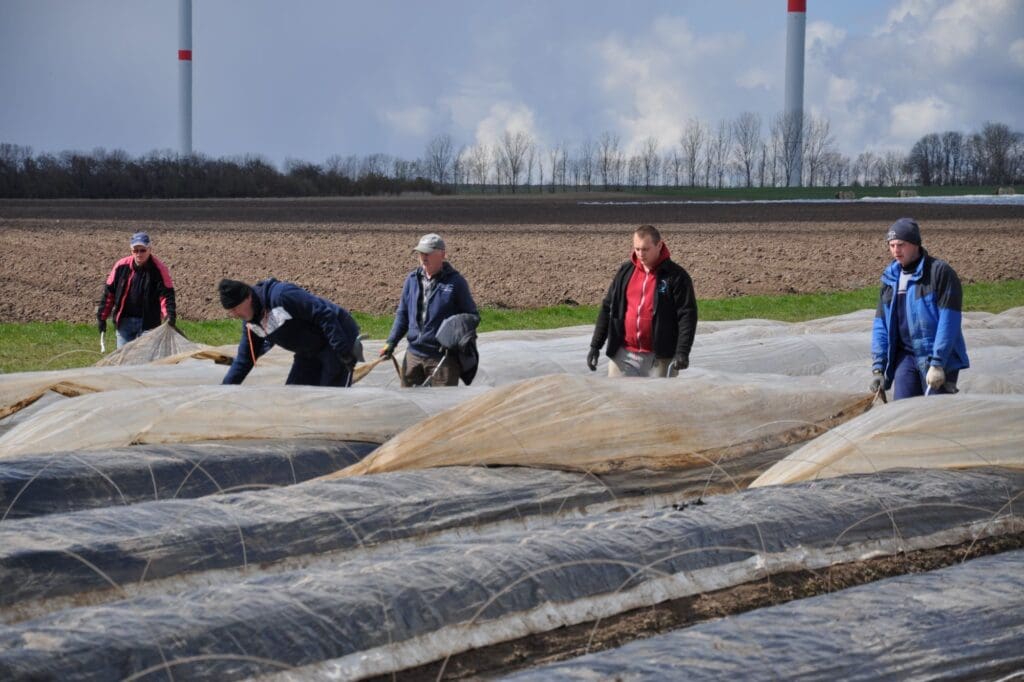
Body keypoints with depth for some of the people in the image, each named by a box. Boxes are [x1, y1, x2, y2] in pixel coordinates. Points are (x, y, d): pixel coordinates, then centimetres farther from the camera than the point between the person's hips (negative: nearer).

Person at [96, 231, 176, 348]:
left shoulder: (159, 269, -9)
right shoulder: (122, 266, -2)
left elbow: (166, 295, -10)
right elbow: (108, 292, 6)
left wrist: (170, 315, -27)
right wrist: (102, 316, 7)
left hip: (148, 323, -3)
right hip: (124, 321, 3)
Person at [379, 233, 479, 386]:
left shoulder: (455, 282, -4)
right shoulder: (412, 280, 9)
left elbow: (472, 316, 0)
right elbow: (402, 314, 16)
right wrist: (391, 342, 6)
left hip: (443, 356, -5)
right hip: (414, 355, 5)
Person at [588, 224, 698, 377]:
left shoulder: (676, 276, -6)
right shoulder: (625, 272, 7)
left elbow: (687, 315, -10)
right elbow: (607, 309, 12)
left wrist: (682, 352, -21)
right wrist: (595, 345, 7)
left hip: (659, 358, -4)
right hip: (624, 356, 4)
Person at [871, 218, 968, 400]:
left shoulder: (940, 272, -9)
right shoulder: (890, 278, 10)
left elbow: (948, 321, -16)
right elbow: (881, 325, 13)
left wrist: (937, 364, -21)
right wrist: (878, 367, 4)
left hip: (940, 358, -5)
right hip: (906, 356, 5)